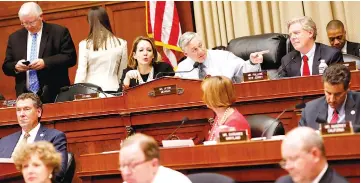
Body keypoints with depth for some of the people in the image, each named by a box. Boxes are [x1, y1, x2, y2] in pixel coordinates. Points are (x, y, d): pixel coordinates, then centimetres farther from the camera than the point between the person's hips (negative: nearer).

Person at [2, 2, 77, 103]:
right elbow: (6, 66, 13)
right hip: (25, 96, 3)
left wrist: (45, 62, -17)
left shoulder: (59, 32, 1)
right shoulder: (14, 38, 13)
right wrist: (16, 66, -10)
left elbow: (70, 57, -6)